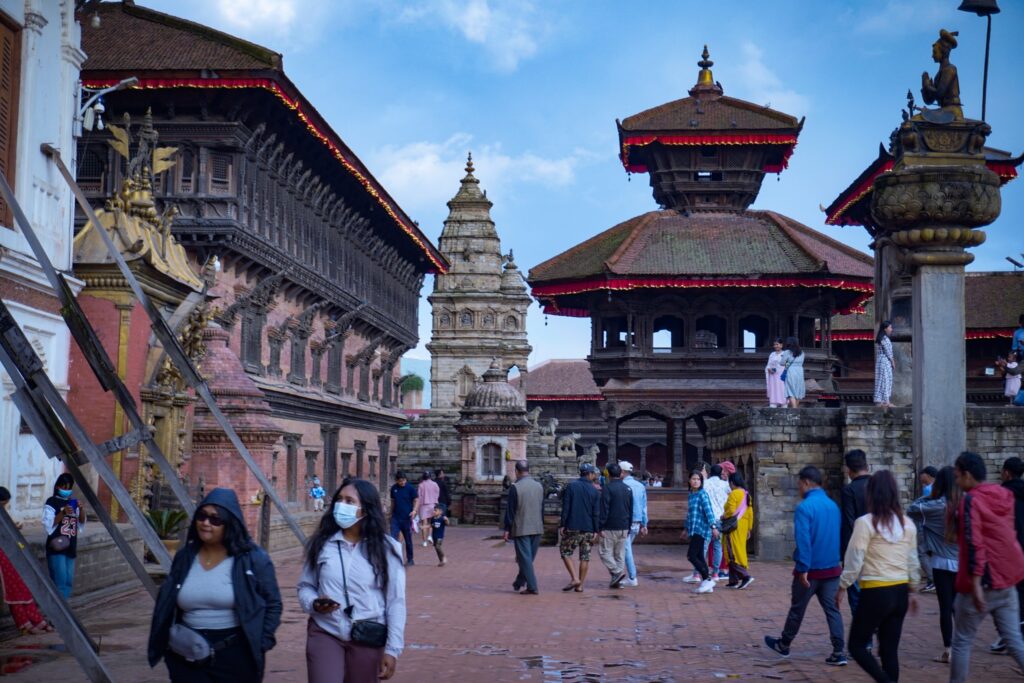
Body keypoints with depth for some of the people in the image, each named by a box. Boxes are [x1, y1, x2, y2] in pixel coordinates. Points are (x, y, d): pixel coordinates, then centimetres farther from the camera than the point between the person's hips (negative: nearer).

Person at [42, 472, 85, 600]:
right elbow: (48, 526, -12)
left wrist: (81, 510, -5)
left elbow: (81, 525, 13)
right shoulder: (51, 502, -4)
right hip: (57, 548, -6)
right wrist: (62, 513, -22)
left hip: (70, 548, 6)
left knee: (68, 581, 7)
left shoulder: (73, 503, 15)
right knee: (60, 580, -13)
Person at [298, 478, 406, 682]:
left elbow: (395, 601, -2)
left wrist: (392, 649, -5)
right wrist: (313, 604, -13)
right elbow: (305, 586, 11)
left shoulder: (386, 548, -4)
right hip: (325, 634, 0)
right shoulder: (321, 543, 1)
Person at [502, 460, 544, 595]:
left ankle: (532, 587, -4)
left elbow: (510, 510, -10)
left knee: (525, 558, -1)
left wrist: (507, 529, -4)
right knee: (529, 557, 16)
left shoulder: (515, 488, -12)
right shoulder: (539, 486, 6)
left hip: (521, 529, -5)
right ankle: (519, 582, 26)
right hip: (537, 528, 6)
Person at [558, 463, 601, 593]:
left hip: (572, 528, -2)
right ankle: (580, 585, 8)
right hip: (588, 529, 2)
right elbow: (596, 513, 1)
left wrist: (562, 525, -3)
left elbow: (565, 508, -5)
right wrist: (596, 531, 2)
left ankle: (574, 578, -6)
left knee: (565, 552, 8)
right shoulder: (595, 492, 3)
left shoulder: (571, 486, -2)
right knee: (585, 557, 8)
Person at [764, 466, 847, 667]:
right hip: (832, 568, 5)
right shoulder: (833, 505, 5)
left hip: (811, 569, -5)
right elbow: (838, 537, 12)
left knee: (797, 609, 11)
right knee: (832, 609, 5)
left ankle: (784, 644, 28)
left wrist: (803, 569, -18)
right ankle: (838, 652, -1)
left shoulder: (805, 507, -16)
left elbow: (803, 540, -20)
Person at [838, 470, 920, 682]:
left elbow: (854, 559, -11)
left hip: (875, 593, -6)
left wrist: (842, 587, 0)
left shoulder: (866, 522, -11)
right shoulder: (908, 524, 6)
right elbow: (913, 561, 12)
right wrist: (912, 591, 22)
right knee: (890, 650, 12)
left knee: (857, 645, 6)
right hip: (900, 592, 6)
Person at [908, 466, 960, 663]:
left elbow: (912, 509, -3)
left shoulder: (938, 506, -12)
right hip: (961, 563, 4)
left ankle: (947, 651, 2)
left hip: (942, 563, -4)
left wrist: (929, 495, 3)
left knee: (945, 606, 1)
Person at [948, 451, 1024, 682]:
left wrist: (975, 585, -22)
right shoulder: (1004, 496, 9)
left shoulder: (971, 500, -13)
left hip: (983, 583, -7)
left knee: (962, 642, 6)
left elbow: (974, 545, -20)